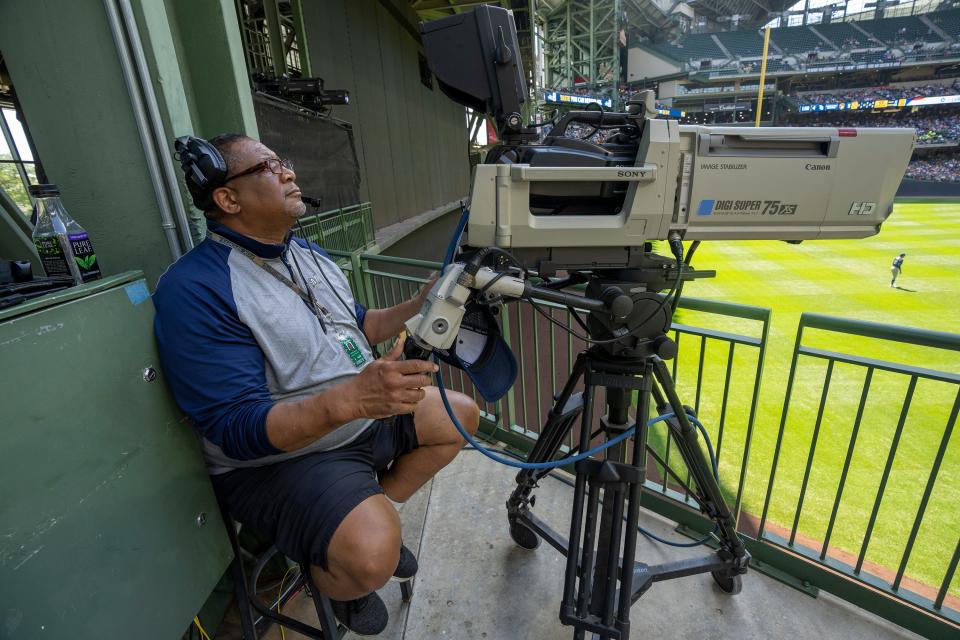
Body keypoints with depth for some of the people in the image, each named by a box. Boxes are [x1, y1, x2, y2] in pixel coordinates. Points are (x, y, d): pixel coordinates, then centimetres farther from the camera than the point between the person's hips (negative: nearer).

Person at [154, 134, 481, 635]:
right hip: (278, 456, -8)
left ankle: (376, 513, 23)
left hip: (365, 415, 8)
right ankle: (339, 587, 11)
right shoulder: (195, 291, -20)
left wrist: (419, 306, -1)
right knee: (372, 556, -30)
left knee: (463, 416, 10)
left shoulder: (308, 253, 6)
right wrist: (351, 398, -41)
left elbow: (357, 326, 16)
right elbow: (238, 430, -25)